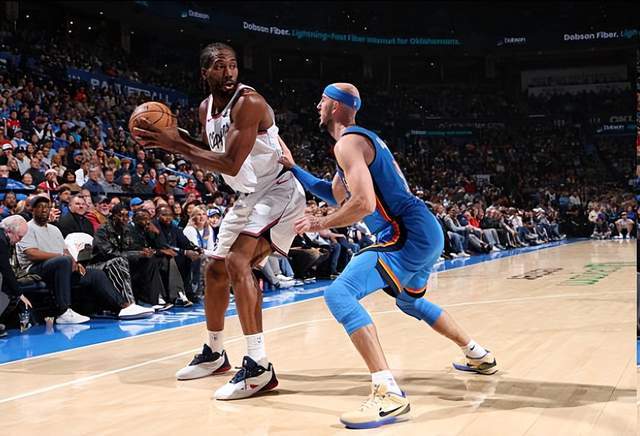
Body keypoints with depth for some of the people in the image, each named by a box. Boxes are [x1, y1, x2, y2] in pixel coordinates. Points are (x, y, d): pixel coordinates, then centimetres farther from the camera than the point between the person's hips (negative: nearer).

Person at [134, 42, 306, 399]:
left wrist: (176, 145, -25)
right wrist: (175, 138, 2)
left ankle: (260, 368, -26)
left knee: (238, 262, -28)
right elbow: (211, 153, 19)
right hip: (250, 196, 10)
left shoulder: (248, 102, -22)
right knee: (216, 271, 14)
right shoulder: (206, 108, 5)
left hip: (278, 190, -10)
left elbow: (231, 164, -29)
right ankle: (214, 353, 33)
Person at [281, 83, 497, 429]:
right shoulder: (365, 137, 20)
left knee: (339, 294, -21)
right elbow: (338, 195, 25)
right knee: (411, 302, 35)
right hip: (426, 232, 11)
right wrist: (292, 169, 21)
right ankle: (478, 356, 47)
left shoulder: (348, 142, -11)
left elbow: (363, 204, -24)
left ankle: (388, 394, -31)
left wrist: (318, 224, -11)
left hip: (408, 236, -11)